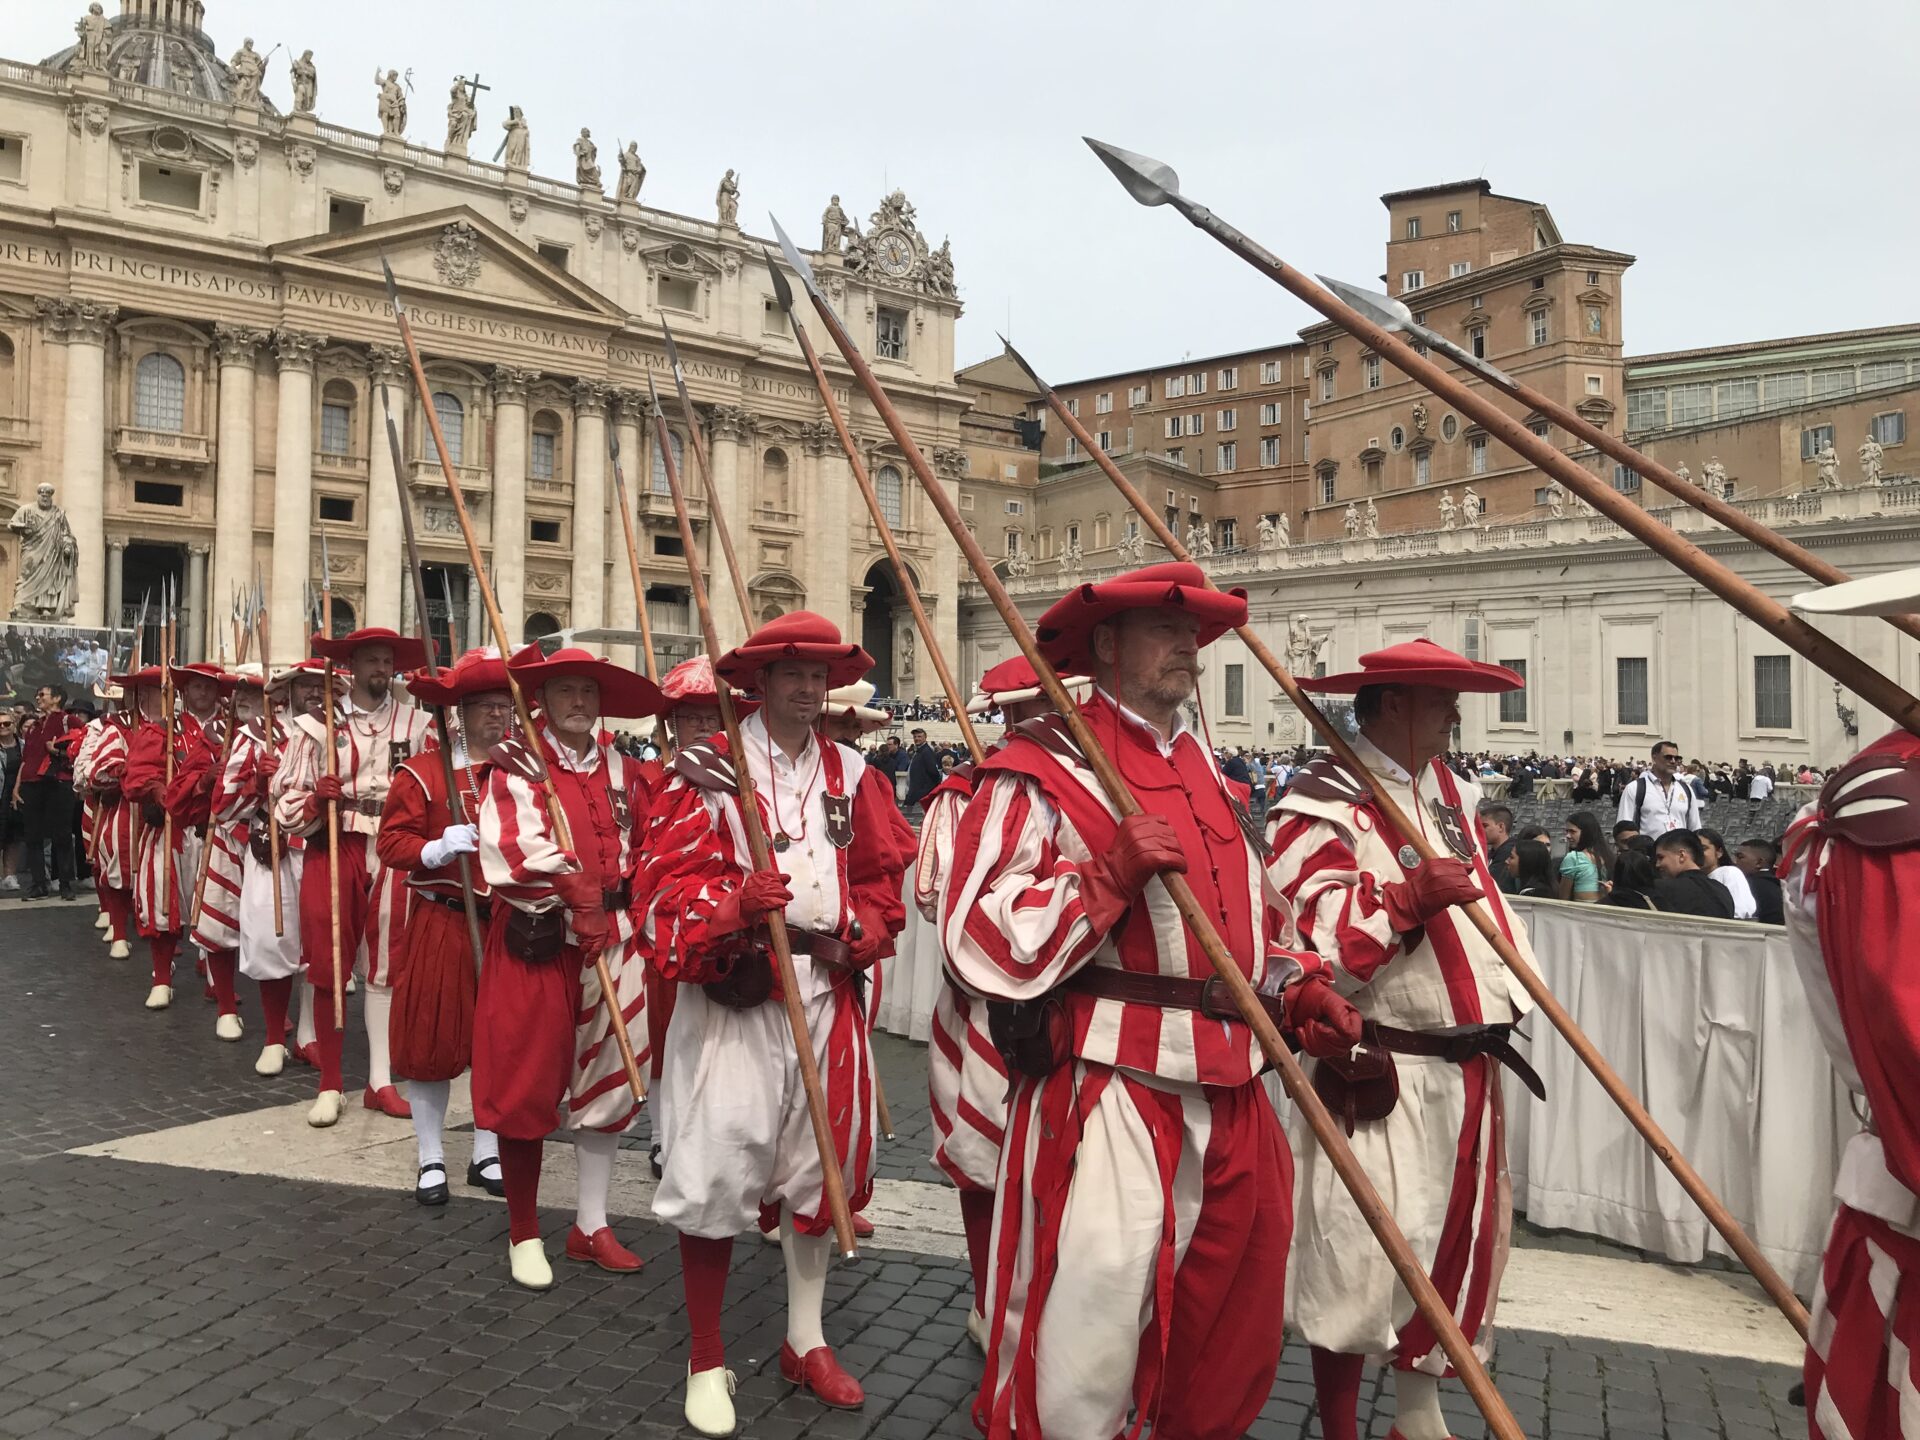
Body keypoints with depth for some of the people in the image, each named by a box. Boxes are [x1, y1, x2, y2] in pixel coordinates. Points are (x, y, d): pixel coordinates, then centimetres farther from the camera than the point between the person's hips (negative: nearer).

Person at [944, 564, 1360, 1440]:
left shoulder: (1205, 769, 17)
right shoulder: (1043, 767, -8)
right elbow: (983, 938, -15)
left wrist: (1296, 988, 11)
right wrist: (1108, 874, -22)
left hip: (1230, 1087, 8)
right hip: (1109, 1090, -7)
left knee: (1237, 1320, 18)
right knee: (1089, 1323, -1)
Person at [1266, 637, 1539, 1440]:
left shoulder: (1450, 791, 13)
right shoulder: (1328, 803, -15)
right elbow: (1307, 938, -25)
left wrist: (1510, 994, 16)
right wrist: (1407, 895, -33)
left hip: (1466, 1067, 9)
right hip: (1377, 1074, -9)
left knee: (1459, 1248, 18)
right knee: (1357, 1261, -3)